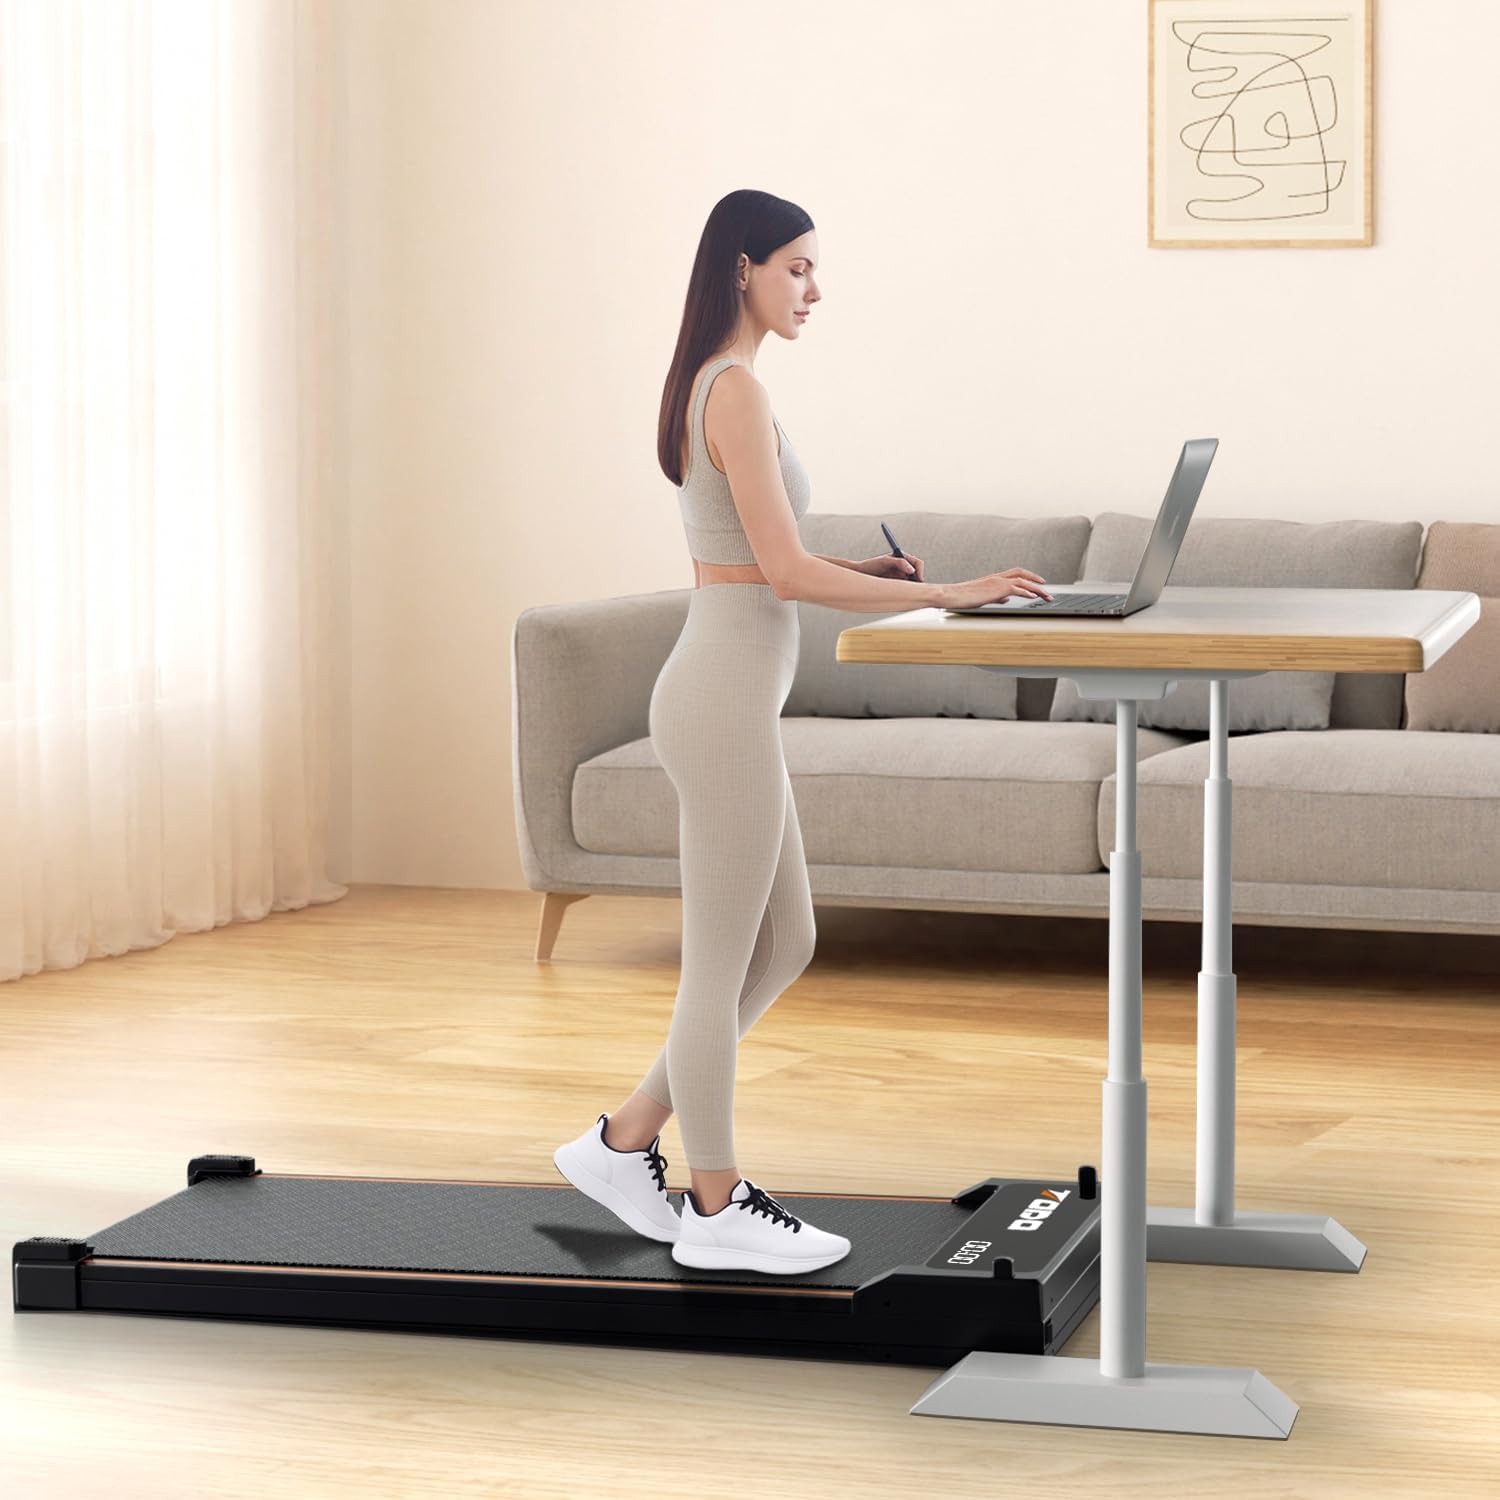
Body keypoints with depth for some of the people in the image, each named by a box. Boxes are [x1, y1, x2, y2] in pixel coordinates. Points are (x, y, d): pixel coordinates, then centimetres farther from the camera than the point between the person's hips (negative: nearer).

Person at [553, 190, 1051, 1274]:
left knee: (785, 947, 17)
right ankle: (717, 1208, 12)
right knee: (723, 966, 1)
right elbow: (787, 574, -20)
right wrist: (945, 595, -18)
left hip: (727, 692, 10)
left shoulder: (709, 382, 15)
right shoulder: (737, 387, -15)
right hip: (727, 697, -10)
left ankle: (624, 1144, 23)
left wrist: (863, 571, 8)